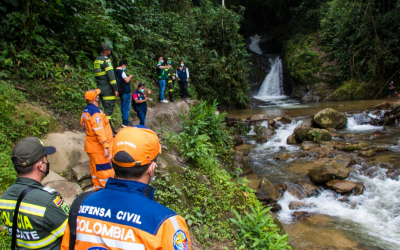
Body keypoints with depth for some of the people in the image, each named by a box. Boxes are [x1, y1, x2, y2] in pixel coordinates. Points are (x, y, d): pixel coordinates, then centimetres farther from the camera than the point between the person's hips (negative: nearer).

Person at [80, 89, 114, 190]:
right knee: (105, 168, -1)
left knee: (95, 167, 18)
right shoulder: (95, 112, -22)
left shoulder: (85, 111, 8)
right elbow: (99, 131, -27)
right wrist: (106, 147, -26)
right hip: (99, 147, -9)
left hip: (91, 146, 10)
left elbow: (83, 124, 19)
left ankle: (97, 187, 29)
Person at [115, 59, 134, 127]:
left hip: (122, 91, 10)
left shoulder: (117, 71, 11)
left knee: (123, 107, 17)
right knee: (126, 107, -5)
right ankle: (125, 123, -2)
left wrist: (128, 77, 12)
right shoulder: (121, 71, -17)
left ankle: (124, 121, 26)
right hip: (125, 91, -10)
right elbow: (127, 80, -19)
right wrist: (130, 77, -2)